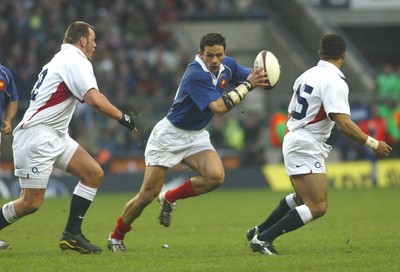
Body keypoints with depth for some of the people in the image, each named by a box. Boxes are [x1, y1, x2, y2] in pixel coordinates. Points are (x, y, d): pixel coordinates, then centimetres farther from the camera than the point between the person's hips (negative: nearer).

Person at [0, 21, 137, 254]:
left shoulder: (63, 59, 19)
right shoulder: (76, 60, -12)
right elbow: (94, 99, -24)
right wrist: (123, 117, -17)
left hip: (56, 136, 10)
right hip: (37, 136, -10)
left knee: (94, 174, 2)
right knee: (31, 203, -10)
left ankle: (72, 235, 3)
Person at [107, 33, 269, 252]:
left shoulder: (228, 66, -5)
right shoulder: (195, 75, -29)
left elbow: (250, 76, 11)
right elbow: (219, 107, -34)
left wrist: (261, 77, -14)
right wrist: (247, 85, -30)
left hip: (196, 136, 6)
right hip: (169, 135, -6)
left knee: (216, 176, -22)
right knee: (148, 195, -5)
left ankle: (170, 198, 3)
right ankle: (116, 236, 19)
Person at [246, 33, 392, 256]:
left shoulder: (307, 75, 11)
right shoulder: (335, 82, -17)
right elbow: (344, 125, -25)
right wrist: (373, 144, -17)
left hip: (292, 140, 10)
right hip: (307, 148, -10)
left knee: (302, 198, 29)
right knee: (317, 207, -12)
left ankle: (260, 231, 33)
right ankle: (264, 238, -14)